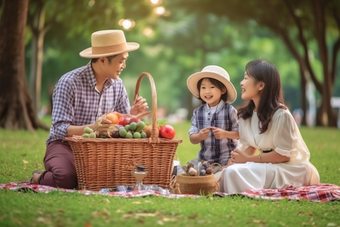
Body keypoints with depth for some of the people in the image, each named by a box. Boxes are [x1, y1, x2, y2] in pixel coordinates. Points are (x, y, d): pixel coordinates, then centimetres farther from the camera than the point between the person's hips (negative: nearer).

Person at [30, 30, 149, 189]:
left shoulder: (117, 84, 4)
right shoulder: (69, 82, -15)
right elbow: (60, 129, -20)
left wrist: (132, 114, -14)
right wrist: (92, 128, -37)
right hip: (65, 144, -5)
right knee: (67, 178, -36)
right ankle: (39, 178, 0)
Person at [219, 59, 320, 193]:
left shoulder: (280, 115, -21)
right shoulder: (245, 115, 3)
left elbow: (283, 155, -19)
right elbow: (248, 147, 5)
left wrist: (248, 159, -18)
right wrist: (236, 159, -17)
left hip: (291, 169, -8)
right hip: (268, 165, 8)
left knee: (234, 173, -25)